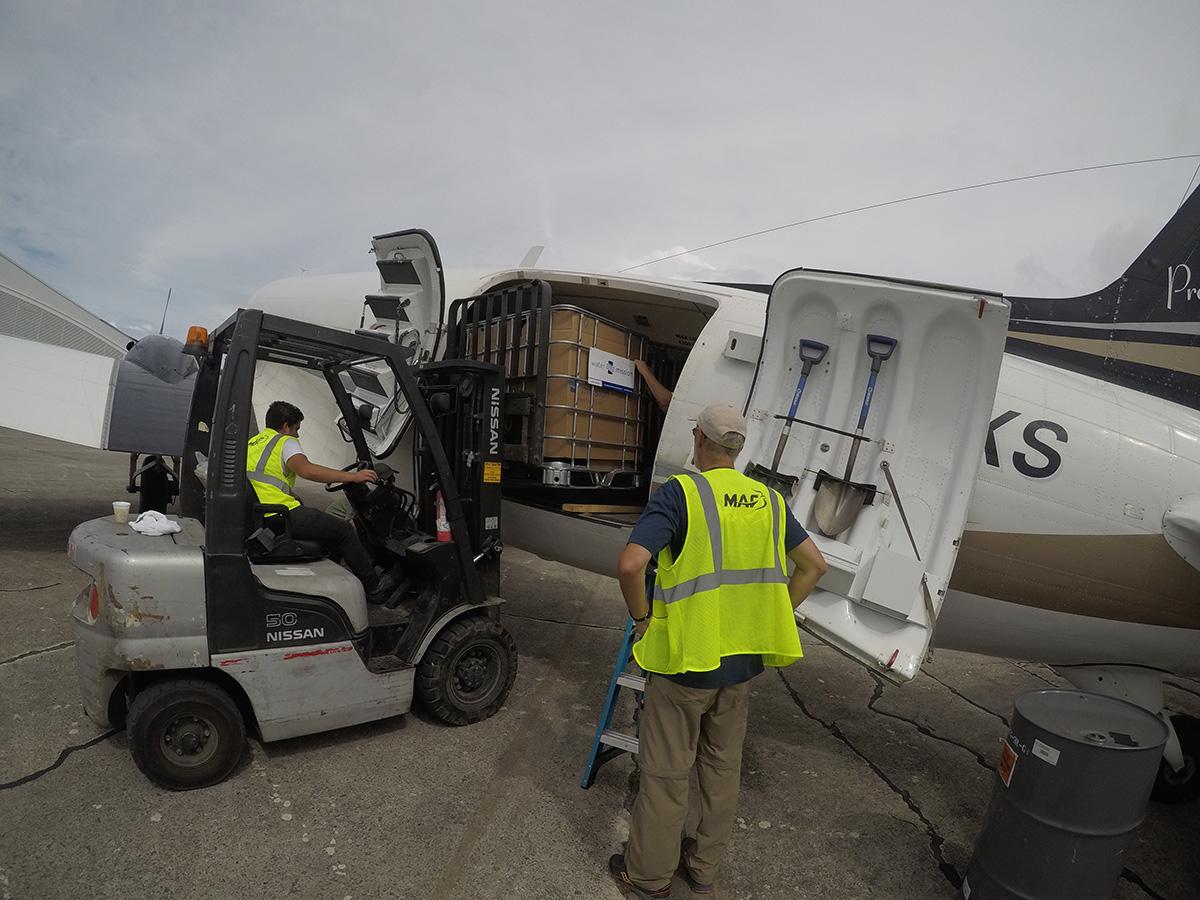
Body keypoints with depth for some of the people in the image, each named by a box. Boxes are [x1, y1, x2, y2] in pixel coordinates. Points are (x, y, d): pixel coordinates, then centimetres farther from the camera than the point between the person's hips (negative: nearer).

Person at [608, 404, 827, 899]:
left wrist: (642, 618, -9)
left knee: (665, 772, 12)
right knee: (722, 765, 22)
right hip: (741, 661, 6)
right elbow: (813, 564, 9)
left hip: (684, 659, -5)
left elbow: (630, 564, -26)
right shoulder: (767, 500, 3)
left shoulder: (679, 492, -16)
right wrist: (767, 617, 11)